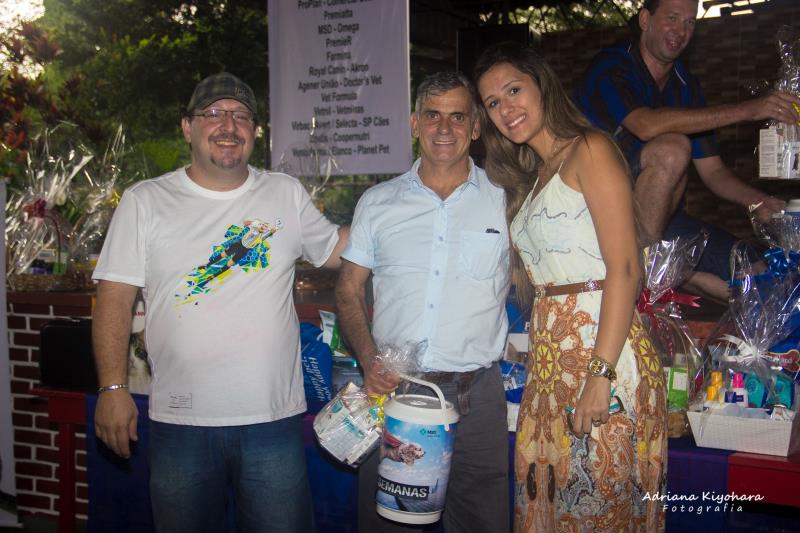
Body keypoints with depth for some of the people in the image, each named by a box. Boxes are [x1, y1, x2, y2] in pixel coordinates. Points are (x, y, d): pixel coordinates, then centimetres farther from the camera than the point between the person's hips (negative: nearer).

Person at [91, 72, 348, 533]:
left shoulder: (287, 194, 7)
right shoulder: (145, 201, 2)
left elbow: (334, 249, 19)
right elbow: (116, 299, 0)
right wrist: (113, 388, -7)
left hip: (276, 418, 1)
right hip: (181, 424, -1)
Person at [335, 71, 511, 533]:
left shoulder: (505, 203, 4)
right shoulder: (378, 202, 8)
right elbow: (349, 291, 10)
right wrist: (369, 359, -5)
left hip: (475, 395, -1)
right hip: (390, 389, 1)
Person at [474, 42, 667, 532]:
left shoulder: (590, 150, -4)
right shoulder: (530, 178, 21)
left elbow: (624, 268, -14)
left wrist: (601, 373, -21)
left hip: (603, 345, -8)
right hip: (549, 356, 8)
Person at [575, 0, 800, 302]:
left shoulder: (686, 86, 11)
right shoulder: (610, 68, -10)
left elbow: (712, 170, 10)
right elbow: (647, 125, -31)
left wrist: (758, 202, -11)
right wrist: (748, 110, -30)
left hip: (662, 214, 6)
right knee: (672, 148, -33)